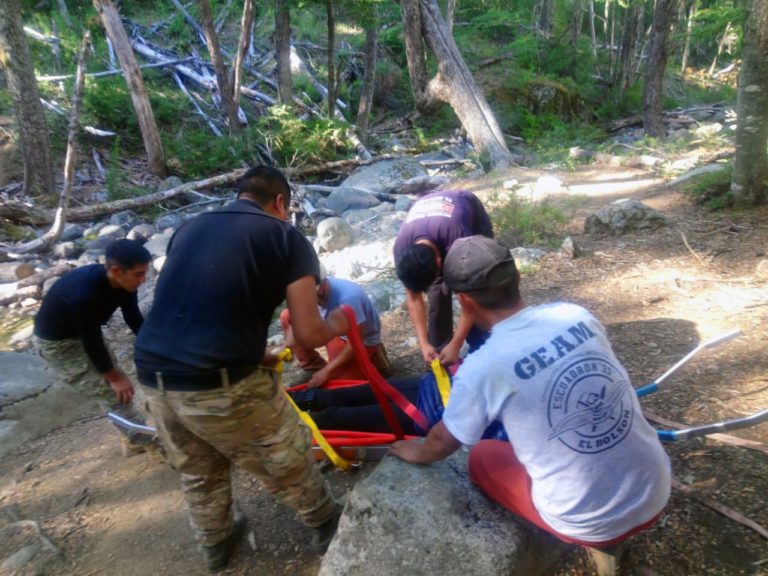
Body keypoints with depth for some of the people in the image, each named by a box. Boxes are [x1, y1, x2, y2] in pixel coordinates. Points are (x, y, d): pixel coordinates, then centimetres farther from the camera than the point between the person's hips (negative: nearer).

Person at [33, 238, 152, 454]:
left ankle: (133, 438, 27)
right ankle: (145, 439, 4)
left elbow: (134, 319, -5)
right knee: (112, 392, -8)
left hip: (84, 332, 8)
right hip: (57, 342, -8)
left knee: (115, 381, 12)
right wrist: (114, 376, -19)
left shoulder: (123, 283, -17)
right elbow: (91, 342, -30)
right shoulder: (84, 294, -40)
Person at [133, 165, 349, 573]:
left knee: (197, 473, 30)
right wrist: (335, 325, 17)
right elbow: (307, 335, -6)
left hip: (152, 377, 6)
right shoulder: (287, 238, -1)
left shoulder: (189, 229, 16)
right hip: (220, 385, -6)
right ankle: (326, 524, 45)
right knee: (287, 463, 21)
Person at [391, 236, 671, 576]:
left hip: (594, 522, -5)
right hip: (656, 493, 5)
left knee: (481, 457, 17)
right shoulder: (577, 316, -5)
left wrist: (415, 452, 21)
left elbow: (442, 443, -2)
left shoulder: (481, 367, -20)